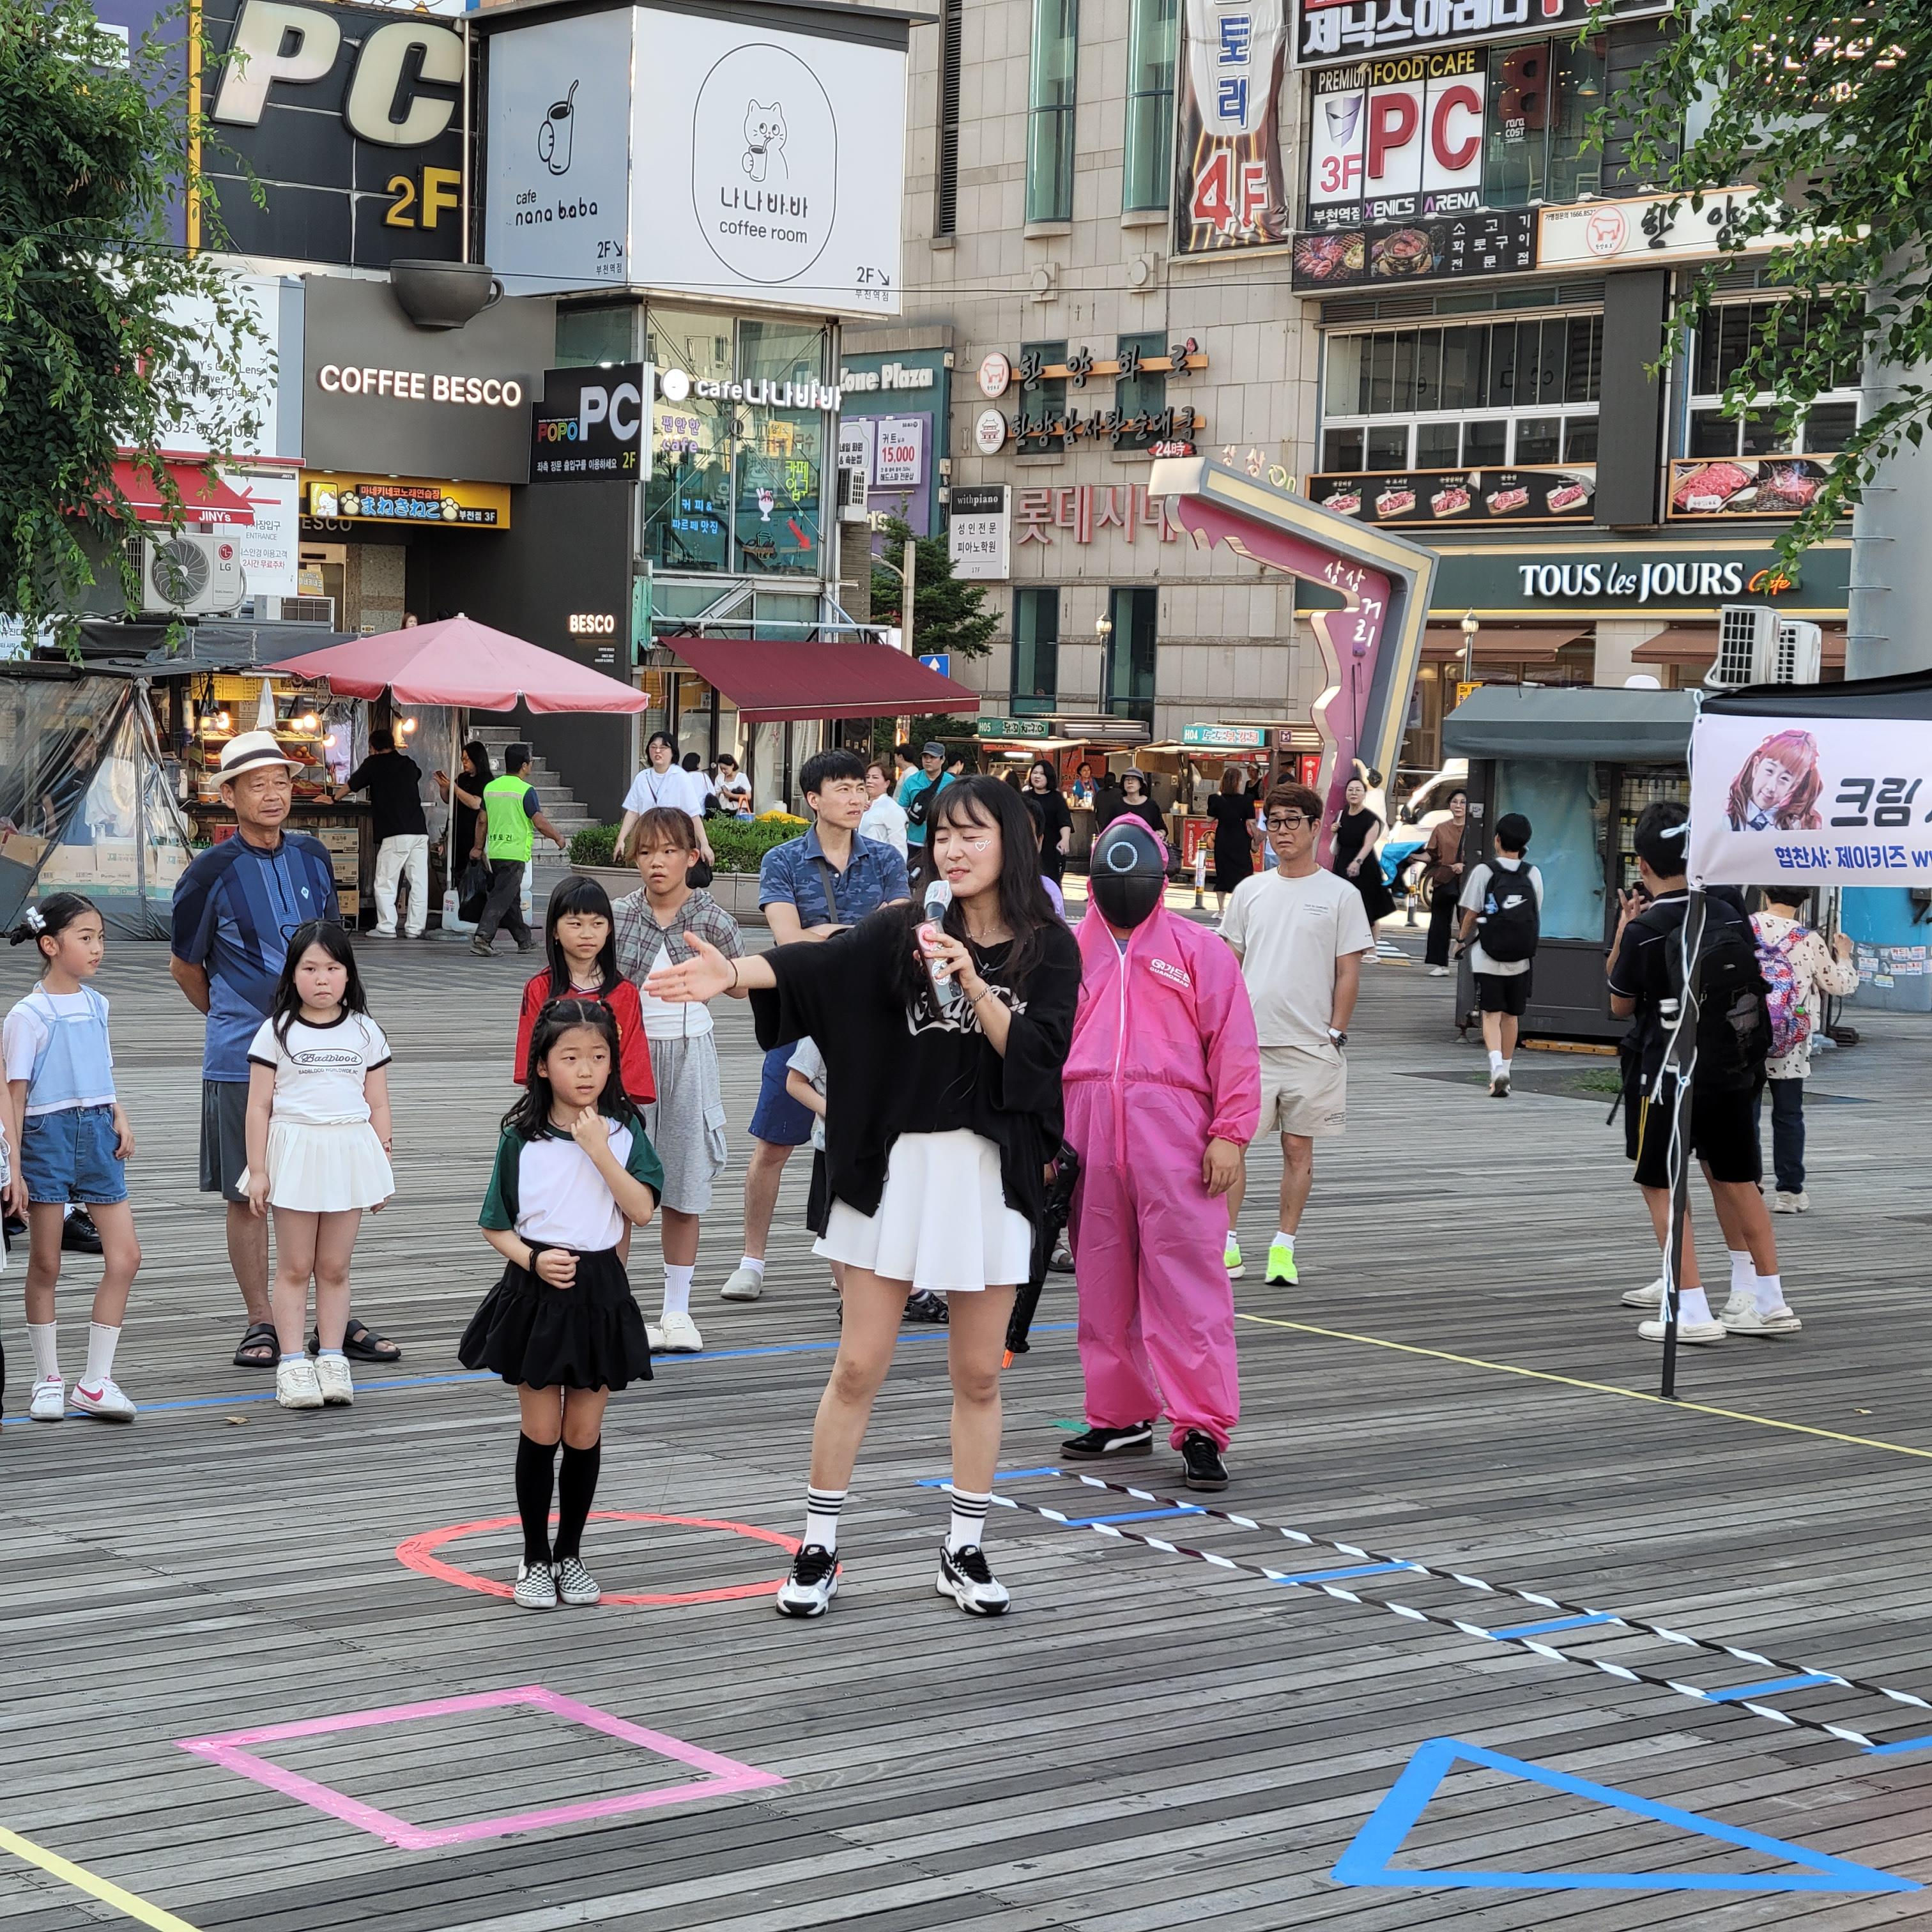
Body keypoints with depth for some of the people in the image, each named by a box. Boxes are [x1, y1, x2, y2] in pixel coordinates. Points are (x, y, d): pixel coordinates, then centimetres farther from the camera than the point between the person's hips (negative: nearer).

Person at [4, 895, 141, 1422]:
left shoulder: (96, 1006, 9)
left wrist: (119, 1116, 0)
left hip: (98, 1134, 6)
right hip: (48, 1135, -6)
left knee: (125, 1257, -2)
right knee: (45, 1265, 5)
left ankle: (95, 1382, 3)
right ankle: (48, 1380, 17)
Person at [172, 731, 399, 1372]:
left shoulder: (313, 857, 5)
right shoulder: (212, 872, -8)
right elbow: (185, 964, 5)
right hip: (242, 1058, -4)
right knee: (248, 1194, 3)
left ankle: (337, 1319, 16)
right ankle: (261, 1324, 13)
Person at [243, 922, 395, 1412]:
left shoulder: (365, 1032, 7)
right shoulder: (277, 1032, 0)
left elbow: (378, 1105, 10)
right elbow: (259, 1106, -1)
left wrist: (383, 1167, 7)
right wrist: (257, 1171, -4)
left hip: (350, 1152, 2)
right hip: (295, 1152, -2)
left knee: (335, 1267, 8)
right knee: (294, 1267, 4)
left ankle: (332, 1360, 13)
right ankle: (292, 1364, 6)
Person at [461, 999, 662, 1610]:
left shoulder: (624, 1133, -1)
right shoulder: (521, 1140, -3)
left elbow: (642, 1210, -13)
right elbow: (495, 1227, 2)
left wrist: (600, 1150, -19)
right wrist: (532, 1260, -16)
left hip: (599, 1292, 1)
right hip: (536, 1291, -1)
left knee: (584, 1433, 8)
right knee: (541, 1433, 4)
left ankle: (570, 1554, 22)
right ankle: (535, 1559, 16)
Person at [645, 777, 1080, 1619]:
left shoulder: (1049, 949, 0)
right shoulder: (904, 933, -2)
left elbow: (1037, 1054, -10)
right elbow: (820, 962, -19)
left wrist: (972, 986, -23)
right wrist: (733, 972, -37)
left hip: (992, 1173, 0)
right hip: (896, 1167, 0)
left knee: (978, 1375, 8)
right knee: (858, 1367, 2)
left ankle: (965, 1551, 22)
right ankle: (817, 1548, 12)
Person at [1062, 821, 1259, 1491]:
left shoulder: (1200, 950, 6)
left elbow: (1233, 1046, 1)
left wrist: (1229, 1135, -6)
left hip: (1173, 1133, -4)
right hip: (1088, 1129, 4)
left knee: (1186, 1281, -7)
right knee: (1102, 1283, 9)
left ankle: (1202, 1428, -5)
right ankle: (1119, 1417, 21)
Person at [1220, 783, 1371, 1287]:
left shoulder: (1340, 895, 1)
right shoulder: (1249, 892, 10)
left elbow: (1348, 973, 1)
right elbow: (1230, 965, 14)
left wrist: (1335, 1033, -5)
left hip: (1311, 1045, -2)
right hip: (1248, 1041, 2)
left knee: (1298, 1148, 4)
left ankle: (1283, 1247, 11)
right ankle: (1226, 1244, 4)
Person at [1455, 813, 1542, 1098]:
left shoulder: (1484, 872, -8)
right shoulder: (1532, 875, 1)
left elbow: (1471, 915, -6)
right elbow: (1536, 916, 6)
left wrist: (1463, 936, 15)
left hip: (1488, 957, -3)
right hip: (1521, 958, 3)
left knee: (1492, 1013, -1)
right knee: (1511, 1015, 14)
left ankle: (1497, 1064, -22)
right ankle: (1504, 1069, 21)